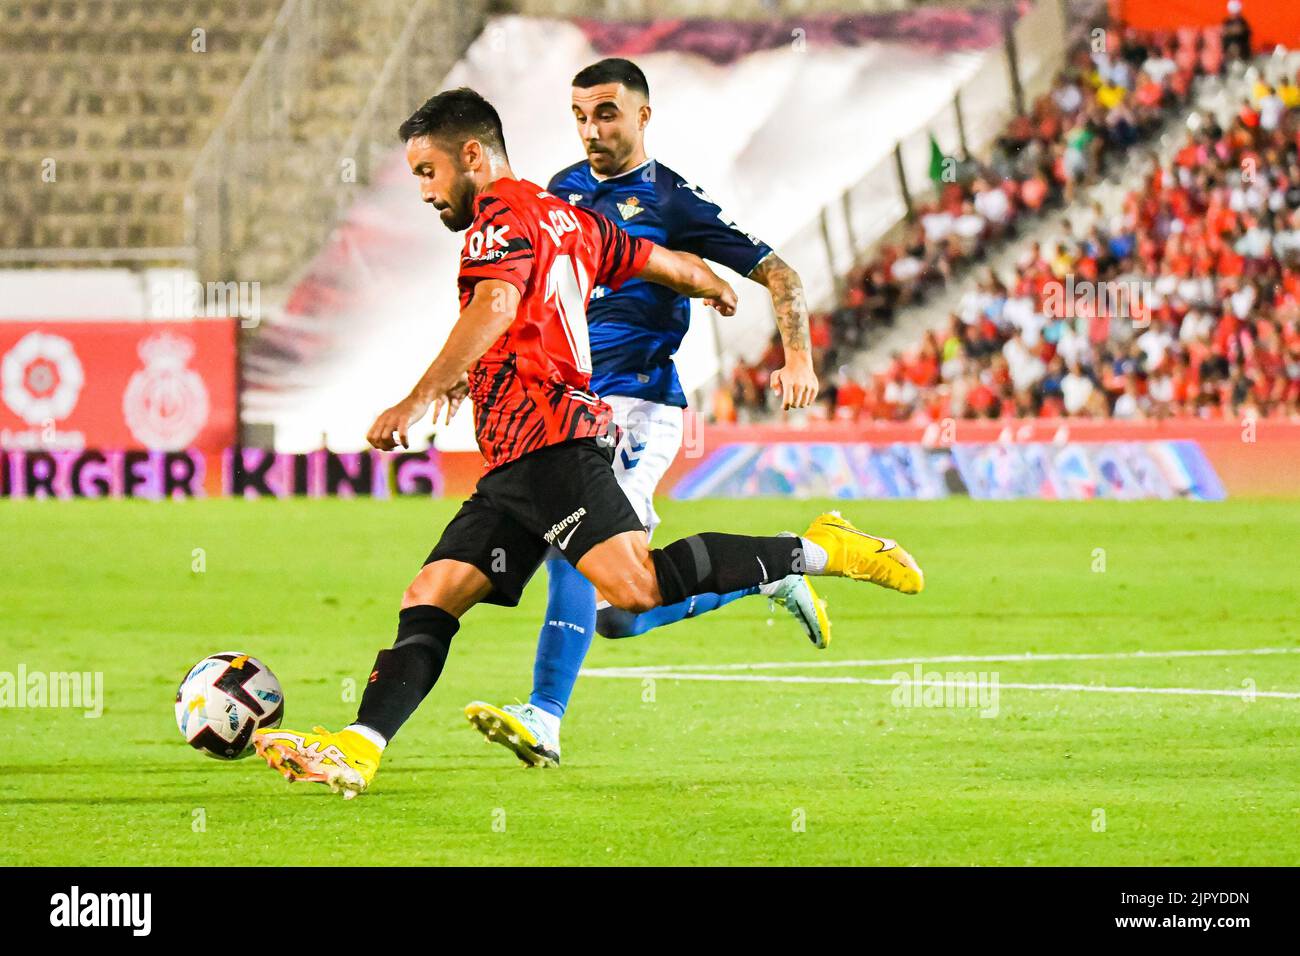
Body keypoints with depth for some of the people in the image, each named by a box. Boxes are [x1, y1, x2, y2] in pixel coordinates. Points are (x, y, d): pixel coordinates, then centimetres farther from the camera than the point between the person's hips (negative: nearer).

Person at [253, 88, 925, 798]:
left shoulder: (503, 215, -2)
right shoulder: (568, 220, 25)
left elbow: (495, 307, -21)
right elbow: (665, 263, 36)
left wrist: (419, 399, -28)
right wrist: (716, 289, 59)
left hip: (550, 442, -11)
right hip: (518, 470, 11)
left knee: (637, 587, -24)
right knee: (428, 599, 0)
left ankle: (821, 551, -14)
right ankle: (356, 752, -12)